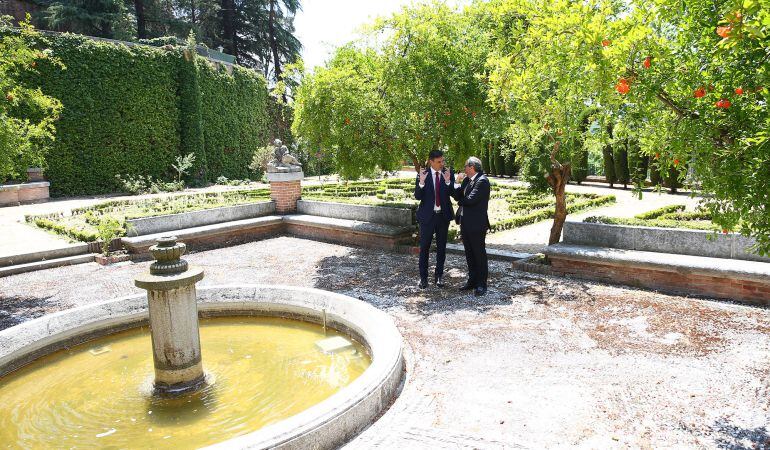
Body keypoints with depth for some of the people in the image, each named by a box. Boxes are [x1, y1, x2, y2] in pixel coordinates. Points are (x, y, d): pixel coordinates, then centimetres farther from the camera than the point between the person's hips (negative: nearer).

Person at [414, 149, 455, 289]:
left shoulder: (448, 173, -3)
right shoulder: (423, 174, -6)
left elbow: (453, 194, -9)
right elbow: (417, 196, -8)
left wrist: (448, 181, -26)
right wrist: (421, 182, -25)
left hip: (443, 215, 2)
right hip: (427, 215, -2)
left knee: (441, 247, 11)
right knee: (424, 247, 5)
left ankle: (439, 275, 24)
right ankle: (423, 277, 16)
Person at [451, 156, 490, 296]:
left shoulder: (482, 181, -14)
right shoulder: (467, 180, 12)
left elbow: (470, 199, -22)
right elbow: (458, 196, 5)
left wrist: (460, 201, -3)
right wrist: (458, 183, -7)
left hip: (477, 224, -9)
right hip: (466, 223, 9)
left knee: (479, 254, 2)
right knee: (469, 254, 15)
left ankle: (481, 284, 10)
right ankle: (472, 281, 26)